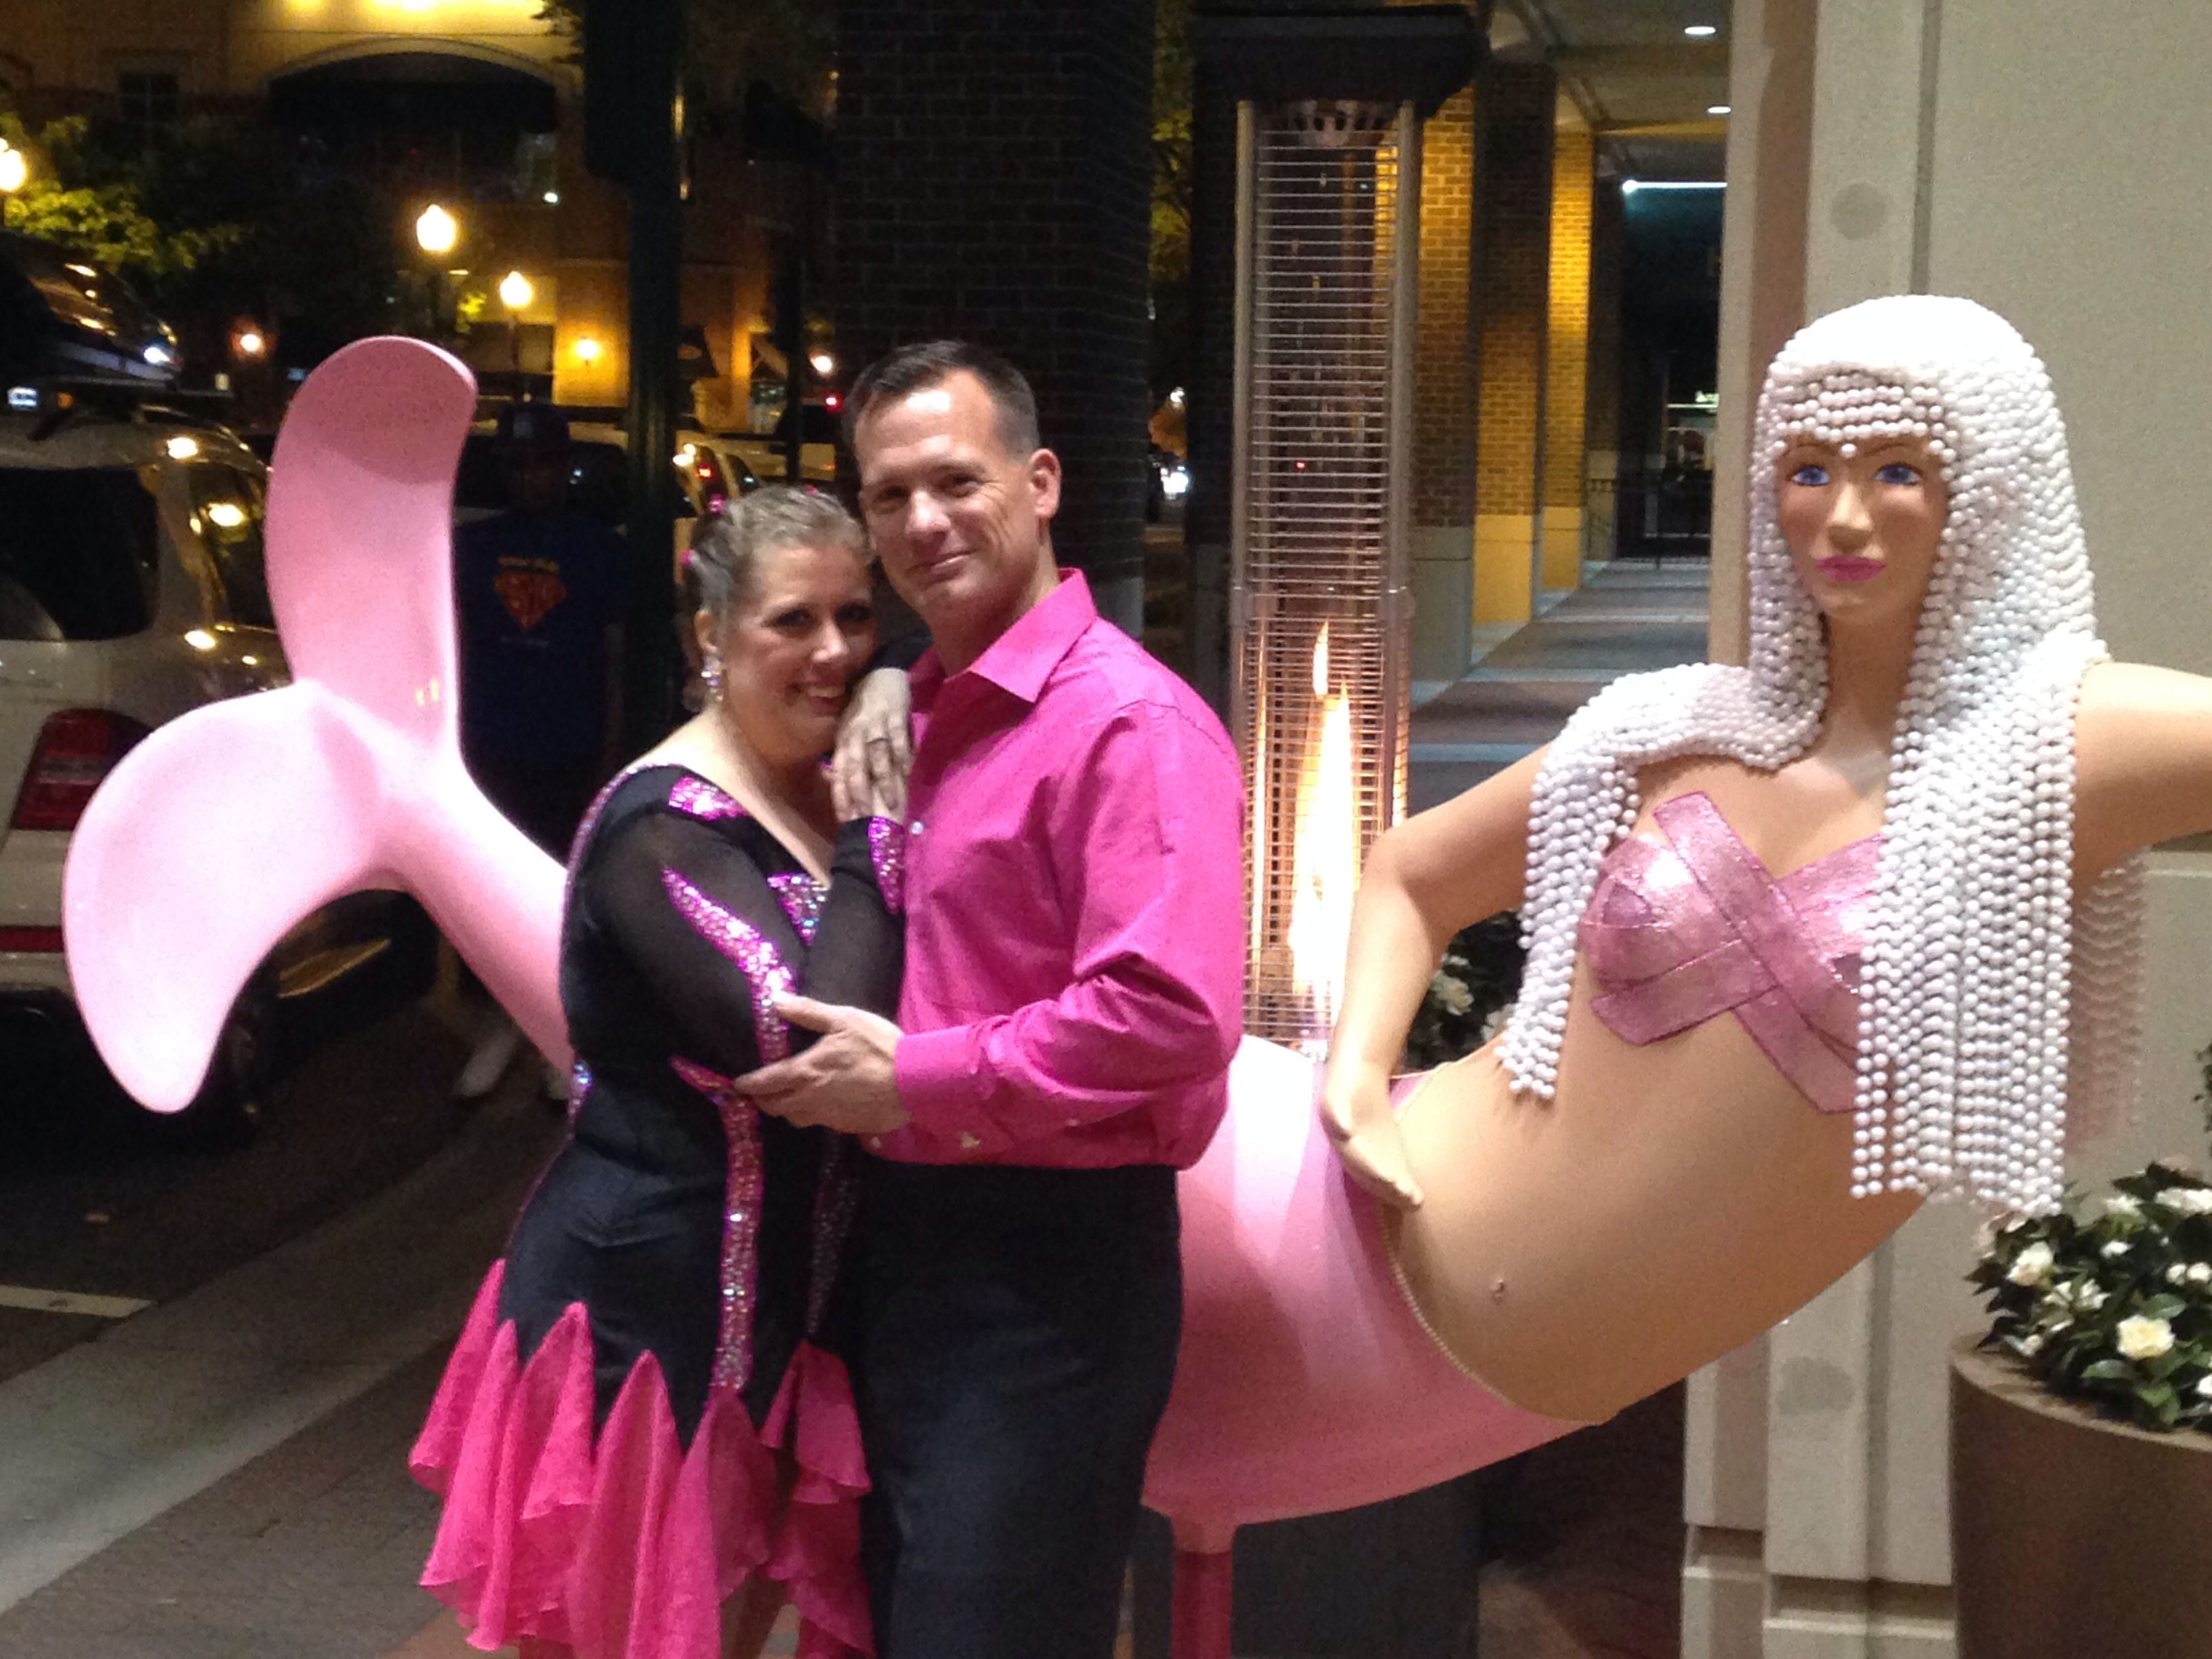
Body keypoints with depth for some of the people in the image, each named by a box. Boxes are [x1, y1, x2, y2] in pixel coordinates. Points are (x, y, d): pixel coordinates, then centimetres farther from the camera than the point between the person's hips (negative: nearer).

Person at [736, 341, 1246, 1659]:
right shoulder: (934, 716, 12)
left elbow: (1170, 1012, -27)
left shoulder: (1127, 721, -16)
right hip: (914, 1243, 9)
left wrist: (913, 1082, -19)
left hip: (1047, 1273, -9)